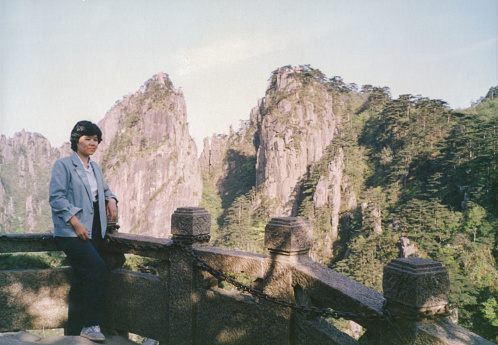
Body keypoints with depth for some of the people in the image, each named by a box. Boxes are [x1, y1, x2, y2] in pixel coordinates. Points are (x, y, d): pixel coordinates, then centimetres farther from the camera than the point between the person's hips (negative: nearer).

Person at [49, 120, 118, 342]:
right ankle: (91, 324, -10)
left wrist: (111, 199, 10)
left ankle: (74, 331, 17)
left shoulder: (95, 168, 19)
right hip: (70, 232, -7)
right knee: (97, 266, -23)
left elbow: (104, 189, 33)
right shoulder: (63, 165, -3)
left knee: (82, 281, 7)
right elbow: (56, 197, -12)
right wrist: (75, 222, -20)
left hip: (94, 231, 7)